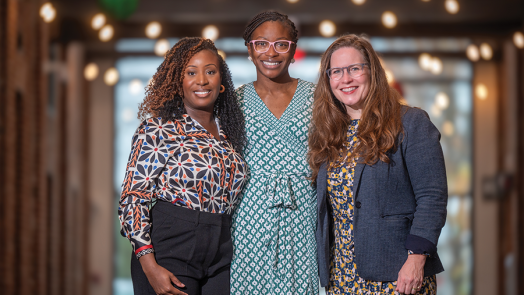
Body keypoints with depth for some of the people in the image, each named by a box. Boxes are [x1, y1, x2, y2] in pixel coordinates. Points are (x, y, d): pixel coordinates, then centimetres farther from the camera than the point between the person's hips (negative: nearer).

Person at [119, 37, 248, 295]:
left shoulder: (229, 134, 11)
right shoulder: (159, 130, -6)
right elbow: (133, 197, -10)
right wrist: (150, 267, -18)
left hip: (220, 258, 5)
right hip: (169, 252, -5)